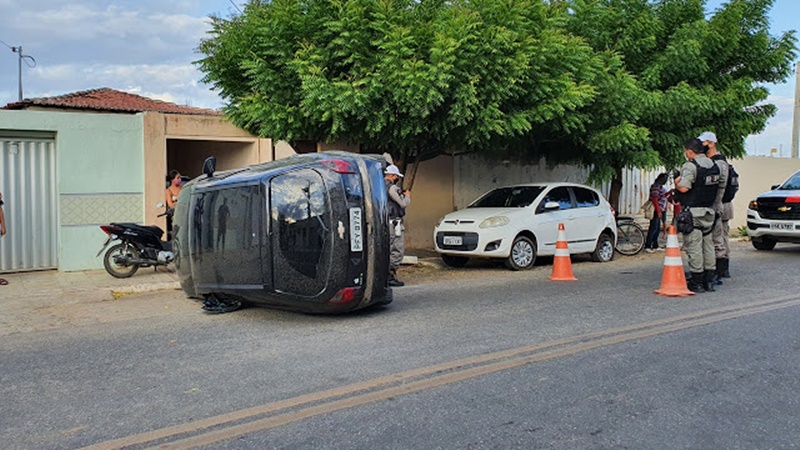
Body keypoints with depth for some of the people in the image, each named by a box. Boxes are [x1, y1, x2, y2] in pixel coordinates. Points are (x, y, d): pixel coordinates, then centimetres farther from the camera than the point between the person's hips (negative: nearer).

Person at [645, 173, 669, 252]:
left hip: (659, 210, 10)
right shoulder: (656, 186, -13)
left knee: (657, 229, 12)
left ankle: (655, 246, 18)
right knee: (653, 228, -9)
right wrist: (658, 211, -22)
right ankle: (647, 246, -6)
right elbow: (654, 199, -20)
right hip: (656, 210, -10)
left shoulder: (660, 186, 18)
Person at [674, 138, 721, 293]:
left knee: (694, 247, -3)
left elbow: (684, 187, -25)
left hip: (693, 212, -8)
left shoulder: (690, 166, -15)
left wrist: (677, 182, -2)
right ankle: (709, 281, 17)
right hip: (709, 210, 8)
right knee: (708, 245, 13)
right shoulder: (714, 166, 11)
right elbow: (716, 187, 18)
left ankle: (697, 283, 0)